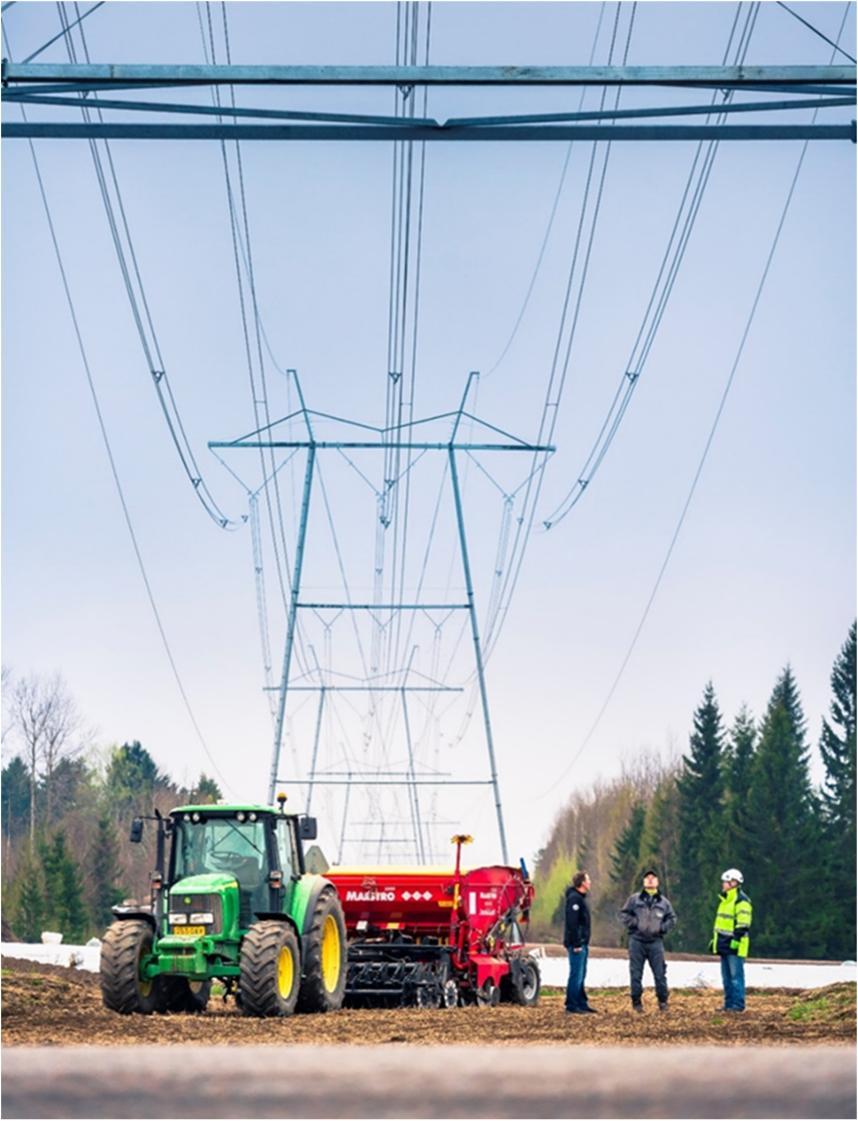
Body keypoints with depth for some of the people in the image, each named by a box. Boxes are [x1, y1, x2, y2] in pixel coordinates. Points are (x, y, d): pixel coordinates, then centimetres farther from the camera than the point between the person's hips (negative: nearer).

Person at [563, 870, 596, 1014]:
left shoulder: (580, 897, 17)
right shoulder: (574, 898, -15)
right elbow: (572, 922, -21)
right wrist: (576, 944, -23)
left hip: (582, 943, 10)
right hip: (576, 944, -10)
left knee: (581, 975, 13)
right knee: (576, 974, -7)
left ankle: (581, 1003, 19)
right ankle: (571, 1005, -4)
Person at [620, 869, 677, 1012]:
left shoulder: (664, 902, 10)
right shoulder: (634, 899, 6)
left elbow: (672, 918, 13)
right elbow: (624, 914, 5)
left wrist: (662, 927, -2)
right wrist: (634, 923, -8)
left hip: (655, 941, 1)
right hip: (637, 941, -1)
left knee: (660, 973, -2)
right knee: (636, 973, 2)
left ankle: (663, 1001, 8)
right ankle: (637, 1002, 9)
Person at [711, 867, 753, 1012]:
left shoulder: (741, 901, -12)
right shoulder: (724, 900, 20)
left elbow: (743, 924, -18)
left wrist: (736, 939, -24)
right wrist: (714, 938, 25)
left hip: (734, 946, -10)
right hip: (724, 945, 10)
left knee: (736, 976, -8)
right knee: (726, 977, 11)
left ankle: (738, 1005, -6)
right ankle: (729, 1004, 16)